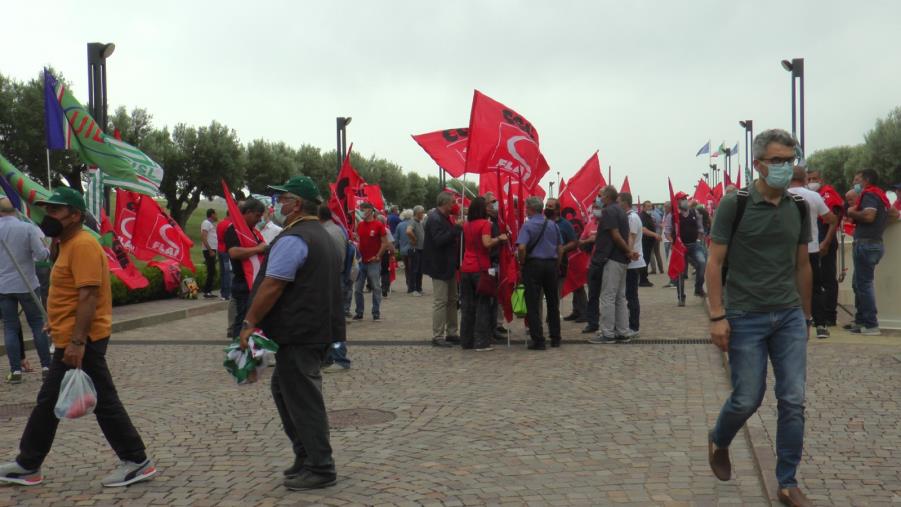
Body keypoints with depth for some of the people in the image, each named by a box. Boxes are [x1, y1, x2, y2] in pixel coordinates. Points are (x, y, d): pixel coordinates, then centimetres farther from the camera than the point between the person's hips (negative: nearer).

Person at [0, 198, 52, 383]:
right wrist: (47, 250, 10)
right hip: (26, 284, -1)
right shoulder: (27, 228, -9)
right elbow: (41, 254, -11)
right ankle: (46, 367, 7)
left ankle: (16, 370, 4)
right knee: (37, 324, 7)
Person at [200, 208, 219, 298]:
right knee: (211, 272, -10)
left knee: (212, 272, 10)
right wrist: (210, 250, -22)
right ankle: (207, 292, -8)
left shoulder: (211, 224, 20)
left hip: (212, 250, 10)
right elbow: (203, 238, -19)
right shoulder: (206, 223, -9)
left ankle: (208, 291, 14)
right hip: (209, 251, -10)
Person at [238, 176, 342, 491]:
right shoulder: (324, 237, 17)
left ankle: (320, 469, 8)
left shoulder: (292, 239, -16)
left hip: (298, 335, -10)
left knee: (303, 400, -1)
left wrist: (250, 323, -12)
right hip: (321, 329, 10)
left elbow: (271, 286, -20)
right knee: (284, 388, 21)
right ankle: (306, 456, 27)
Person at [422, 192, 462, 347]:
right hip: (440, 266, -10)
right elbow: (440, 240, -29)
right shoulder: (434, 219, -18)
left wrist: (458, 228, 4)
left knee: (452, 300, 15)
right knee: (440, 301, -6)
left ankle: (451, 333, 23)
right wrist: (457, 228, -26)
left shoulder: (445, 218, 13)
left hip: (449, 265, 10)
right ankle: (437, 336, 1)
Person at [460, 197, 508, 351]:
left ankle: (466, 341, 14)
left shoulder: (466, 225, 10)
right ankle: (481, 342, -1)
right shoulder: (485, 223, -8)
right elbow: (487, 243, -21)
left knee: (467, 306, 10)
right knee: (483, 305, 1)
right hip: (481, 269, -6)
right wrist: (499, 238, -6)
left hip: (466, 269, 6)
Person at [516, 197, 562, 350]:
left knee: (533, 304, 0)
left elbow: (521, 247, -21)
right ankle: (555, 338, 20)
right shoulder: (552, 225, 7)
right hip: (551, 264, 5)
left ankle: (538, 340, -2)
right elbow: (560, 248, 9)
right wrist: (556, 266, 16)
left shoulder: (527, 225, -8)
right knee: (553, 302, 15)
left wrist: (522, 263, -6)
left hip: (534, 264, -5)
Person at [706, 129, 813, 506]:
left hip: (789, 317, 4)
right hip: (746, 318, -4)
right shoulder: (735, 205, -7)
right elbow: (715, 263, -8)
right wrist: (718, 316, -14)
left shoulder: (798, 208, 7)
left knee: (793, 401, 3)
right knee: (747, 399, 1)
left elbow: (802, 265, 14)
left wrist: (805, 315, 16)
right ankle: (718, 442, 33)